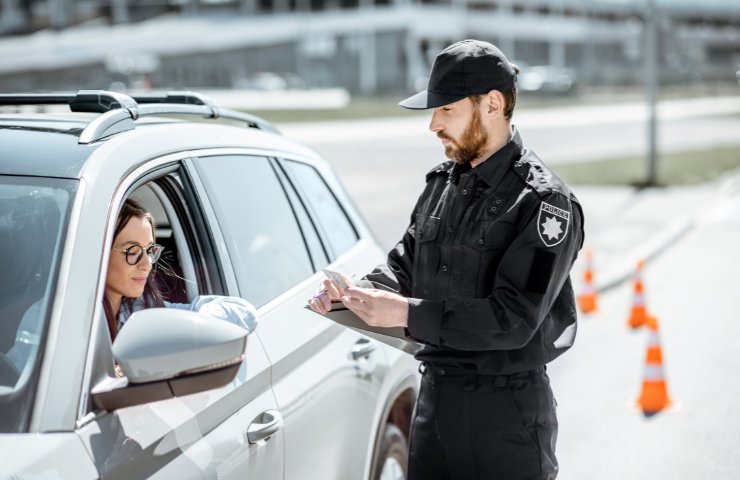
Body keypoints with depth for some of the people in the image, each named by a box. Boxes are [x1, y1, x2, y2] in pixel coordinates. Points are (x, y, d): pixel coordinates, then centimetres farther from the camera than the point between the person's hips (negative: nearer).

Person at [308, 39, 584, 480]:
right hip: (434, 395, 7)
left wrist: (407, 314, -25)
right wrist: (358, 294, -8)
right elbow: (404, 264, 13)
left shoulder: (543, 202, -15)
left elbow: (513, 320, -22)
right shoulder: (444, 183, 8)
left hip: (507, 409, -7)